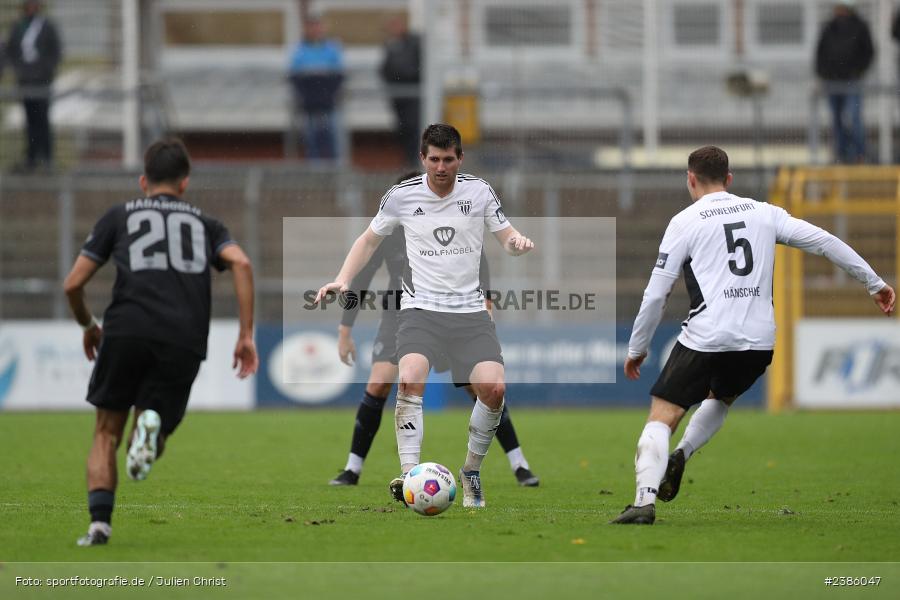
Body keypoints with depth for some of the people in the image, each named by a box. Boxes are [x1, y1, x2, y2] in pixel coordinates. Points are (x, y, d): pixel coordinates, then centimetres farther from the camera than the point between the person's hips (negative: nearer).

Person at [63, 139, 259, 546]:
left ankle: (99, 521, -5)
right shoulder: (204, 224, 24)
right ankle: (151, 425, -25)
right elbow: (240, 263, 4)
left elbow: (73, 284, 17)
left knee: (107, 434, 13)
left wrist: (87, 325, 36)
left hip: (126, 330, -1)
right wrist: (246, 336, 3)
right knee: (152, 446, 12)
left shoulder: (119, 216, 21)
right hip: (185, 341, 1)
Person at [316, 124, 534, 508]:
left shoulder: (479, 192, 2)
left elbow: (506, 238, 11)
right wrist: (342, 281, 3)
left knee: (494, 388, -18)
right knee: (411, 378, -30)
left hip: (470, 310, 1)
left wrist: (518, 243, -13)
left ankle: (471, 472, 5)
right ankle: (409, 475, -33)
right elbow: (369, 240, 16)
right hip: (421, 308, -1)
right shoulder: (401, 196, 1)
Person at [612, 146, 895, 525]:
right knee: (720, 397, 33)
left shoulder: (685, 222, 4)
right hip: (759, 342, 4)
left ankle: (644, 501, -21)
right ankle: (680, 457, 12)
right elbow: (825, 243, 11)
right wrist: (874, 283, 19)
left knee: (662, 417, -2)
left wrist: (637, 348, 13)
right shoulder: (764, 213, 13)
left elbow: (656, 294, 2)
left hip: (706, 339, -4)